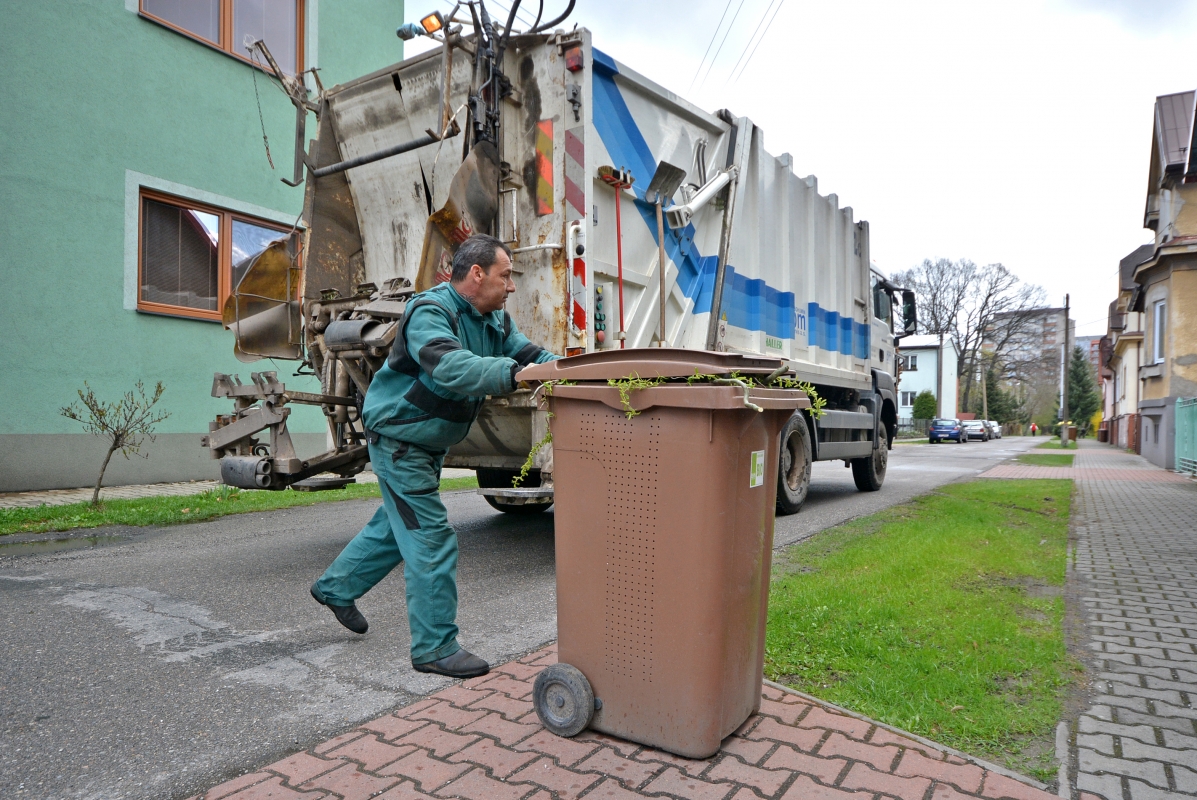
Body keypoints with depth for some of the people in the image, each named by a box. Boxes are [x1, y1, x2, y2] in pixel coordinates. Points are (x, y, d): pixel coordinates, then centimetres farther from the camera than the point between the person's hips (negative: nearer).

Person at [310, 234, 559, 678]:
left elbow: (530, 353, -2)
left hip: (429, 442, 10)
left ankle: (336, 588, 44)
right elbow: (451, 368, -43)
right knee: (431, 537, -8)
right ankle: (435, 648, 5)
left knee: (398, 523, 22)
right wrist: (514, 373, -53)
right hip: (398, 438, -9)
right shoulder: (429, 312, -25)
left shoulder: (494, 320, 3)